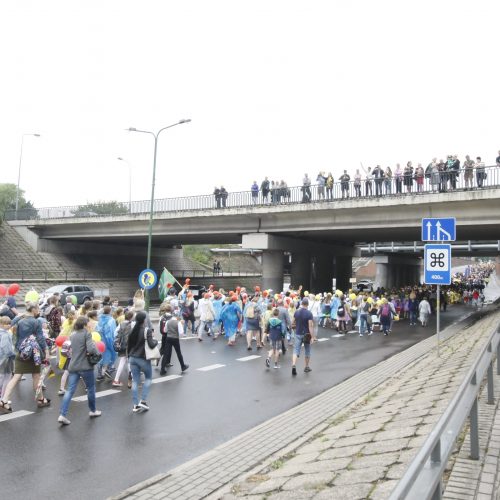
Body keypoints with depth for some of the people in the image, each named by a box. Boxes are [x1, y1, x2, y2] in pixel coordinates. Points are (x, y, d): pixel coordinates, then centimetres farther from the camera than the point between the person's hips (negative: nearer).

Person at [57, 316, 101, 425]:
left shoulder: (72, 335, 12)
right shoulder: (87, 334, -10)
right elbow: (91, 349, -20)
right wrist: (95, 348, -1)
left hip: (73, 366, 6)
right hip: (85, 366, -6)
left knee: (70, 390, 2)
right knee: (91, 388, 13)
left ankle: (62, 415, -9)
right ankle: (92, 411, 26)